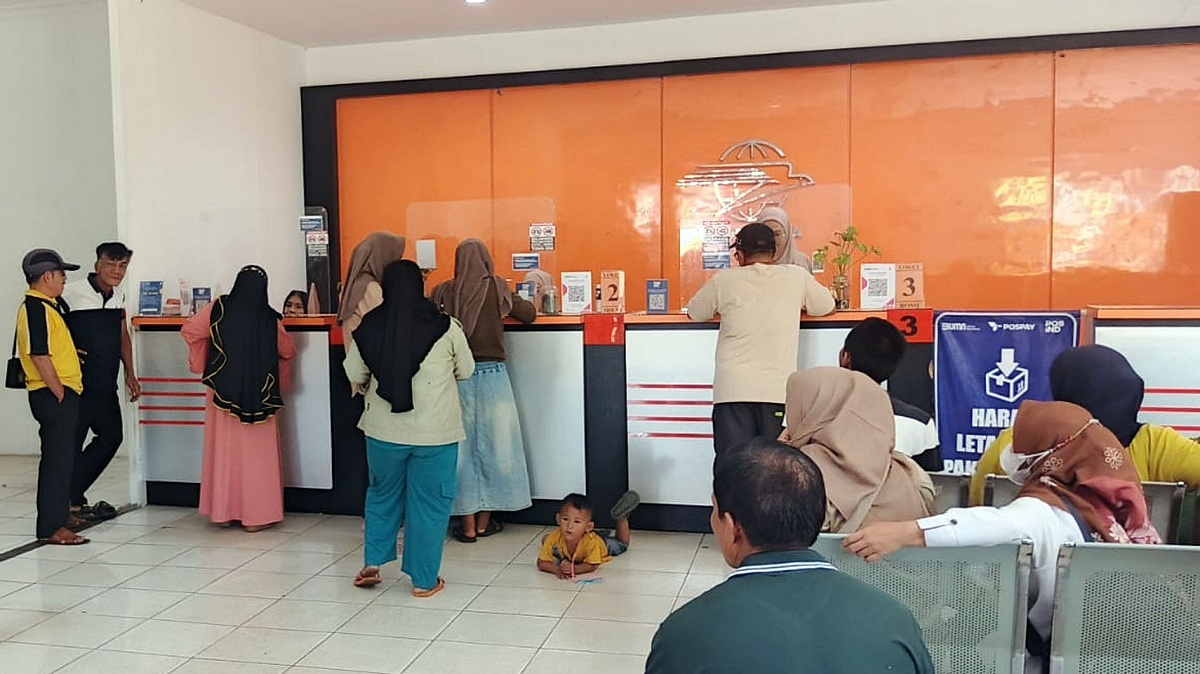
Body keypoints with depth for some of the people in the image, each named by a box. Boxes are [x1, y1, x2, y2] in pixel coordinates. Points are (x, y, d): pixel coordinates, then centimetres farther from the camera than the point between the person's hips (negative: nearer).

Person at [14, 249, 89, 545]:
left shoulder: (43, 305, 16)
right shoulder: (37, 308, -16)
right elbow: (39, 355, -22)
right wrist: (59, 392, -18)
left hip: (58, 393, 10)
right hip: (53, 395, -10)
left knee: (61, 456, 19)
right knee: (58, 458, -7)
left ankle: (59, 513, 32)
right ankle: (51, 527, -2)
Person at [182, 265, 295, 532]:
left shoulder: (218, 309, -5)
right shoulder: (269, 319, -9)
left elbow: (189, 330, 1)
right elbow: (288, 351, 3)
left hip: (223, 393, 2)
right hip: (258, 397, -2)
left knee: (223, 449, 12)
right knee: (256, 452, 5)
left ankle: (223, 511, 19)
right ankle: (256, 514, 8)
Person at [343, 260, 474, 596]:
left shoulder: (368, 327, -5)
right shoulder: (445, 327, -11)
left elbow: (355, 375, 7)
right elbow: (465, 371, 2)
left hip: (384, 429, 2)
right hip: (434, 430, -2)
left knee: (382, 493, 23)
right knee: (429, 502, 8)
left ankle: (372, 563, 25)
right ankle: (424, 580, 16)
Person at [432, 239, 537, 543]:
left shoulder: (444, 291, 0)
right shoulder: (497, 287, -2)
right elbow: (529, 315, 2)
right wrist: (510, 302, 22)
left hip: (456, 375, 1)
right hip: (491, 373, -1)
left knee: (461, 446, 8)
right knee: (492, 443, 11)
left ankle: (468, 524, 13)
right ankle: (484, 521, 19)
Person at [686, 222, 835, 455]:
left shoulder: (724, 280, 5)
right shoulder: (796, 276, 8)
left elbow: (693, 313, 20)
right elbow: (827, 306, 24)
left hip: (733, 389, -1)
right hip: (776, 389, 1)